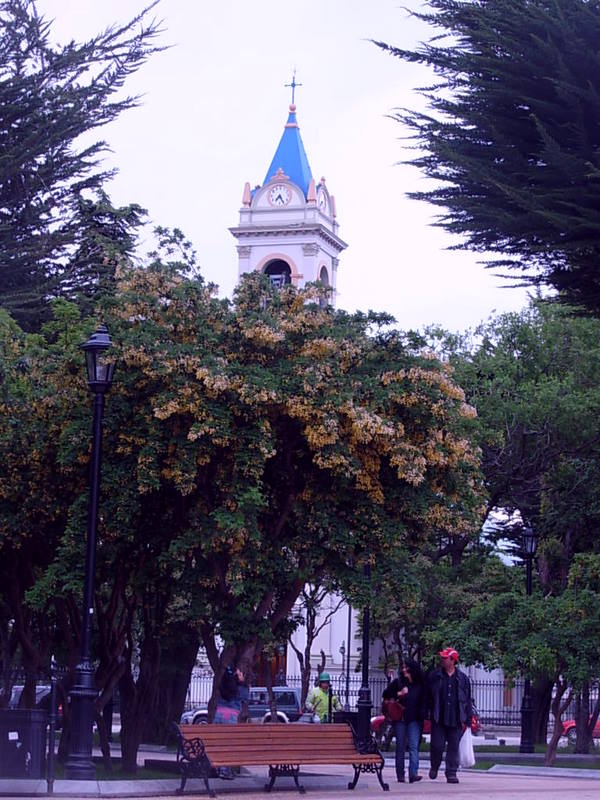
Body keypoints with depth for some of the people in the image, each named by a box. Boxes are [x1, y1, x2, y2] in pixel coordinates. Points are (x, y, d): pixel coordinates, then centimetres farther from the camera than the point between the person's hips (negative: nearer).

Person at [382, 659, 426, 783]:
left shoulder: (420, 684, 5)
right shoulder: (398, 682, 4)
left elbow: (423, 702, 10)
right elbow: (385, 694, 6)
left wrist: (422, 716, 0)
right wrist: (398, 694, -9)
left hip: (414, 720, -1)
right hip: (400, 718, 1)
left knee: (414, 746, -12)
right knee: (400, 746, 5)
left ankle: (413, 773, -19)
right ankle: (400, 774, 11)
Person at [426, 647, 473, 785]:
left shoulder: (463, 679, 7)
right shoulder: (433, 676, 4)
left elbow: (468, 701, 10)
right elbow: (427, 696, 8)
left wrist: (468, 720, 5)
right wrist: (428, 713, 1)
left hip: (456, 720, 1)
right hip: (438, 720, -1)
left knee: (454, 747, 1)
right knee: (437, 745, -2)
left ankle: (451, 773, 10)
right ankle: (434, 767, 25)